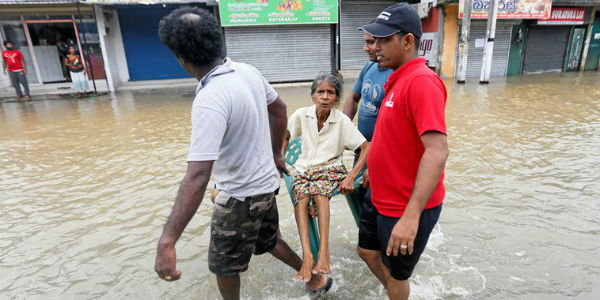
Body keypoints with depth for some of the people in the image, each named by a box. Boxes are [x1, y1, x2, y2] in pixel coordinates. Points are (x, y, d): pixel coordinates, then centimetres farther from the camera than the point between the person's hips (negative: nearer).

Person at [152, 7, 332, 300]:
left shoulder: (210, 99, -30)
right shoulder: (247, 71, -5)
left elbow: (197, 177, -36)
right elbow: (279, 109, 10)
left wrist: (166, 243, -33)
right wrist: (276, 154, 20)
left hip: (241, 196, -8)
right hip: (265, 182, 8)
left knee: (224, 266, 18)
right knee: (268, 241, 31)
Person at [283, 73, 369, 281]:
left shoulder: (342, 120, -9)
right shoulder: (302, 115, -2)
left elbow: (367, 148, -11)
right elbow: (286, 136, 16)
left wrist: (351, 177, -21)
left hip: (331, 168, -2)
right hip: (304, 168, 2)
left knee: (319, 190, -36)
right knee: (301, 195, -31)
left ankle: (324, 251, -37)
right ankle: (307, 255, -38)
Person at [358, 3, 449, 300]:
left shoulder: (421, 81, -22)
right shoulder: (398, 80, 7)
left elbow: (437, 151, -31)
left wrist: (411, 216, -35)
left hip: (407, 208, -9)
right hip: (381, 197, 9)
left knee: (394, 272, 14)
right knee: (368, 251, 25)